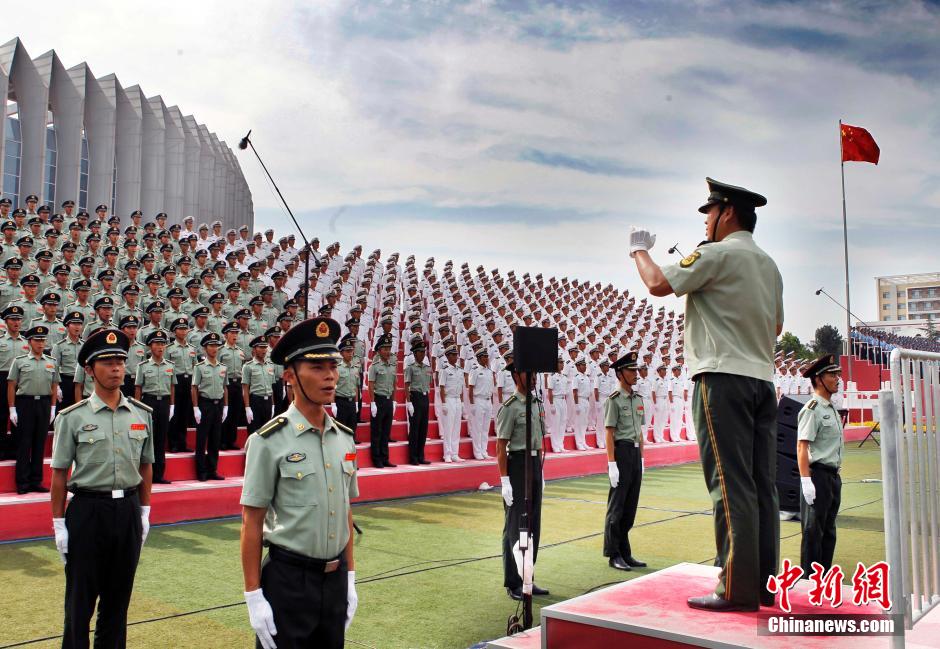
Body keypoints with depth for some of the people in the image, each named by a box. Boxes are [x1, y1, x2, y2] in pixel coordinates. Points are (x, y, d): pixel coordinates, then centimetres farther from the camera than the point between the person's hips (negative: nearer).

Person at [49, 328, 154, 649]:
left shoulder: (142, 414, 4)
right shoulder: (73, 417, -6)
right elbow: (59, 473, -3)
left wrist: (144, 512, 11)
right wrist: (59, 523, -4)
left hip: (128, 510, 3)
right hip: (88, 510, -3)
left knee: (119, 595, 15)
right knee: (80, 598, 7)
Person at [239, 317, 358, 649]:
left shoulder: (344, 438, 4)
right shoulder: (269, 441, -12)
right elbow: (252, 522, -10)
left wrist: (349, 578, 12)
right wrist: (254, 597, -11)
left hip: (336, 578, 5)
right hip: (288, 580, -5)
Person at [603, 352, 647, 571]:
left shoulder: (638, 399, 14)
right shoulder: (614, 400, -9)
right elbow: (609, 433, -13)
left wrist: (641, 459, 15)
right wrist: (611, 464, -18)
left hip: (635, 453, 8)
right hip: (622, 452, -8)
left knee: (630, 506, 11)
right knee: (616, 506, -2)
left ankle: (625, 553, 19)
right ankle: (613, 555, 5)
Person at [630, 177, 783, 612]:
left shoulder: (718, 254, -6)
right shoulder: (769, 265, 19)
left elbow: (659, 284, -8)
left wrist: (639, 249, 9)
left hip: (722, 377, -8)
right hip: (762, 379, 8)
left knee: (730, 485, -8)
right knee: (762, 485, 8)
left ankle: (737, 589, -7)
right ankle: (765, 583, 13)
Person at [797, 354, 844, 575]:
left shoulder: (832, 408, 16)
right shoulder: (812, 409, -13)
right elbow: (802, 446, -19)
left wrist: (836, 476, 17)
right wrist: (806, 481, -25)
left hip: (834, 475, 9)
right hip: (818, 475, -9)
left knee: (829, 530, 15)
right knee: (813, 531, -4)